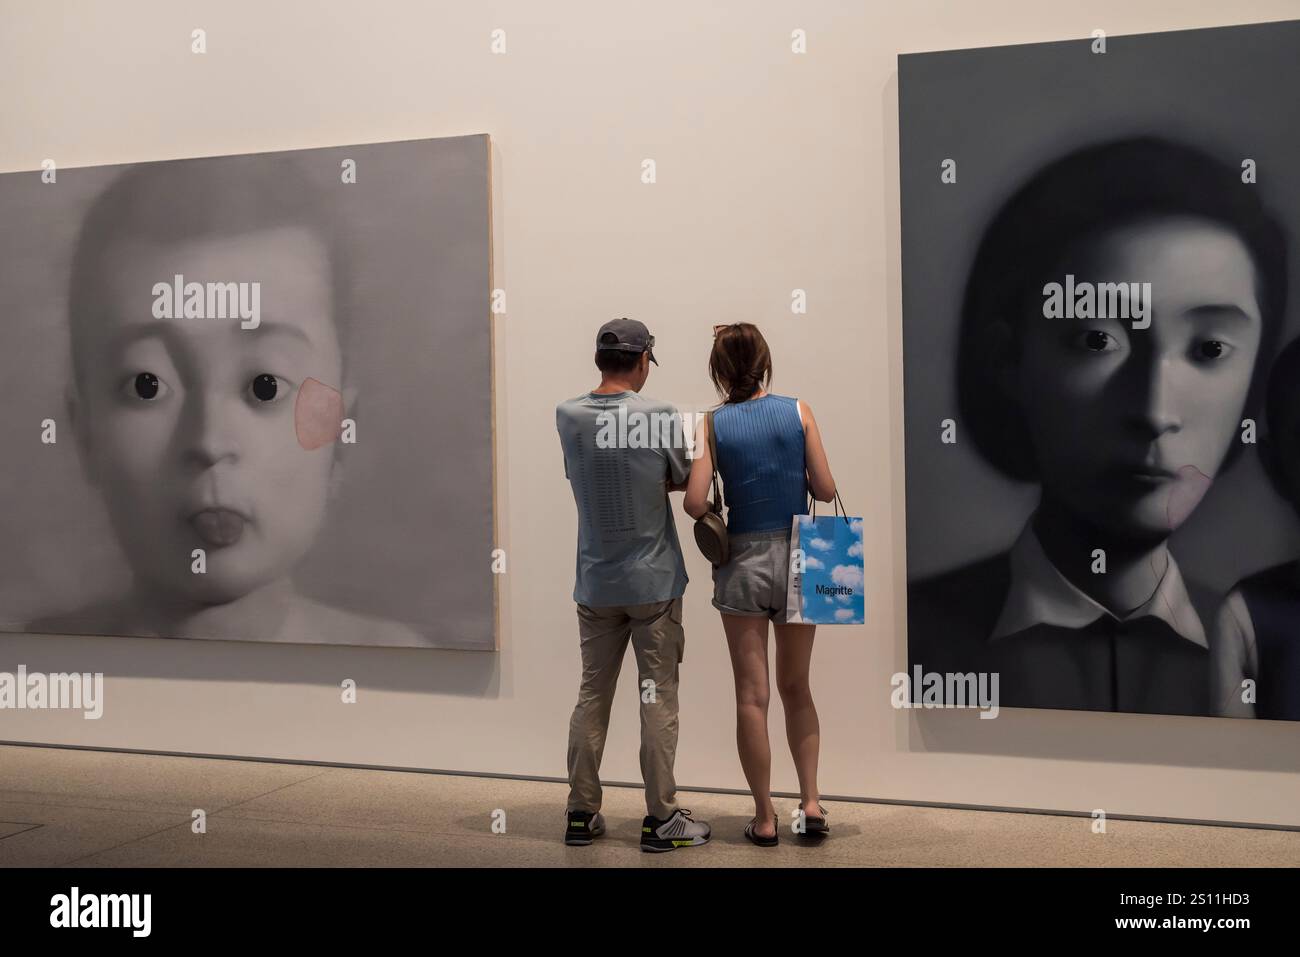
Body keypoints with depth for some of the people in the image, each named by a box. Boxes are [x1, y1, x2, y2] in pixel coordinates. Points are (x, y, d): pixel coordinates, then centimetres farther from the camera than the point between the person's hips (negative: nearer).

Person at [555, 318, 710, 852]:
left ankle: (582, 814, 17)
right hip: (653, 582, -4)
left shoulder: (568, 416, -1)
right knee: (658, 699, 3)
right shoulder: (661, 417, -12)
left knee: (592, 696, 11)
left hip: (595, 583, 4)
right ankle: (661, 819, 7)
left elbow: (578, 478, 8)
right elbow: (680, 481, -1)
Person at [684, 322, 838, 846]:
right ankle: (811, 801, 14)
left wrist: (712, 514, 8)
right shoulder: (798, 412, -3)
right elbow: (826, 489, -4)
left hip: (743, 563, -1)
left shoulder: (713, 423, -6)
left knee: (752, 695, 6)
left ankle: (765, 817, 12)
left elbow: (694, 502, -13)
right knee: (796, 687, 18)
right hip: (797, 560, 2)